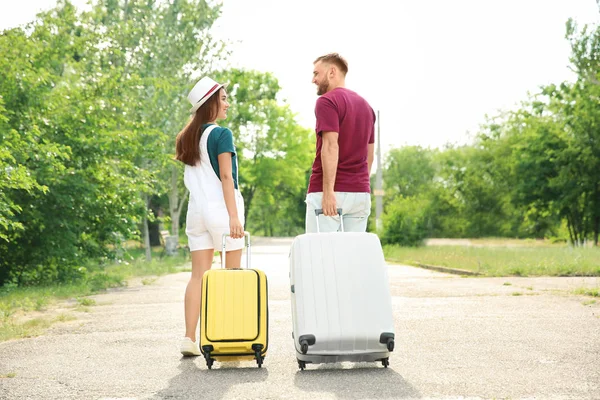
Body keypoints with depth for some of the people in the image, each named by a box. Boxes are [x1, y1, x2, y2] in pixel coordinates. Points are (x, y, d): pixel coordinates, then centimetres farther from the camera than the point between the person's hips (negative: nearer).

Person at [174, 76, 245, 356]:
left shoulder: (187, 138, 13)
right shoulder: (221, 134, -9)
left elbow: (190, 179, 14)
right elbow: (226, 176, -15)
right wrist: (234, 216, -17)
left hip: (196, 208, 6)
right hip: (221, 207, -6)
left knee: (198, 275, 5)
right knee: (233, 276, 5)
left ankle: (189, 338, -2)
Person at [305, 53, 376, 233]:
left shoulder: (327, 101, -8)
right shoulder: (365, 105, 17)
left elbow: (331, 146, -19)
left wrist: (328, 191, -23)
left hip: (331, 193, -7)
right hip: (361, 192, 8)